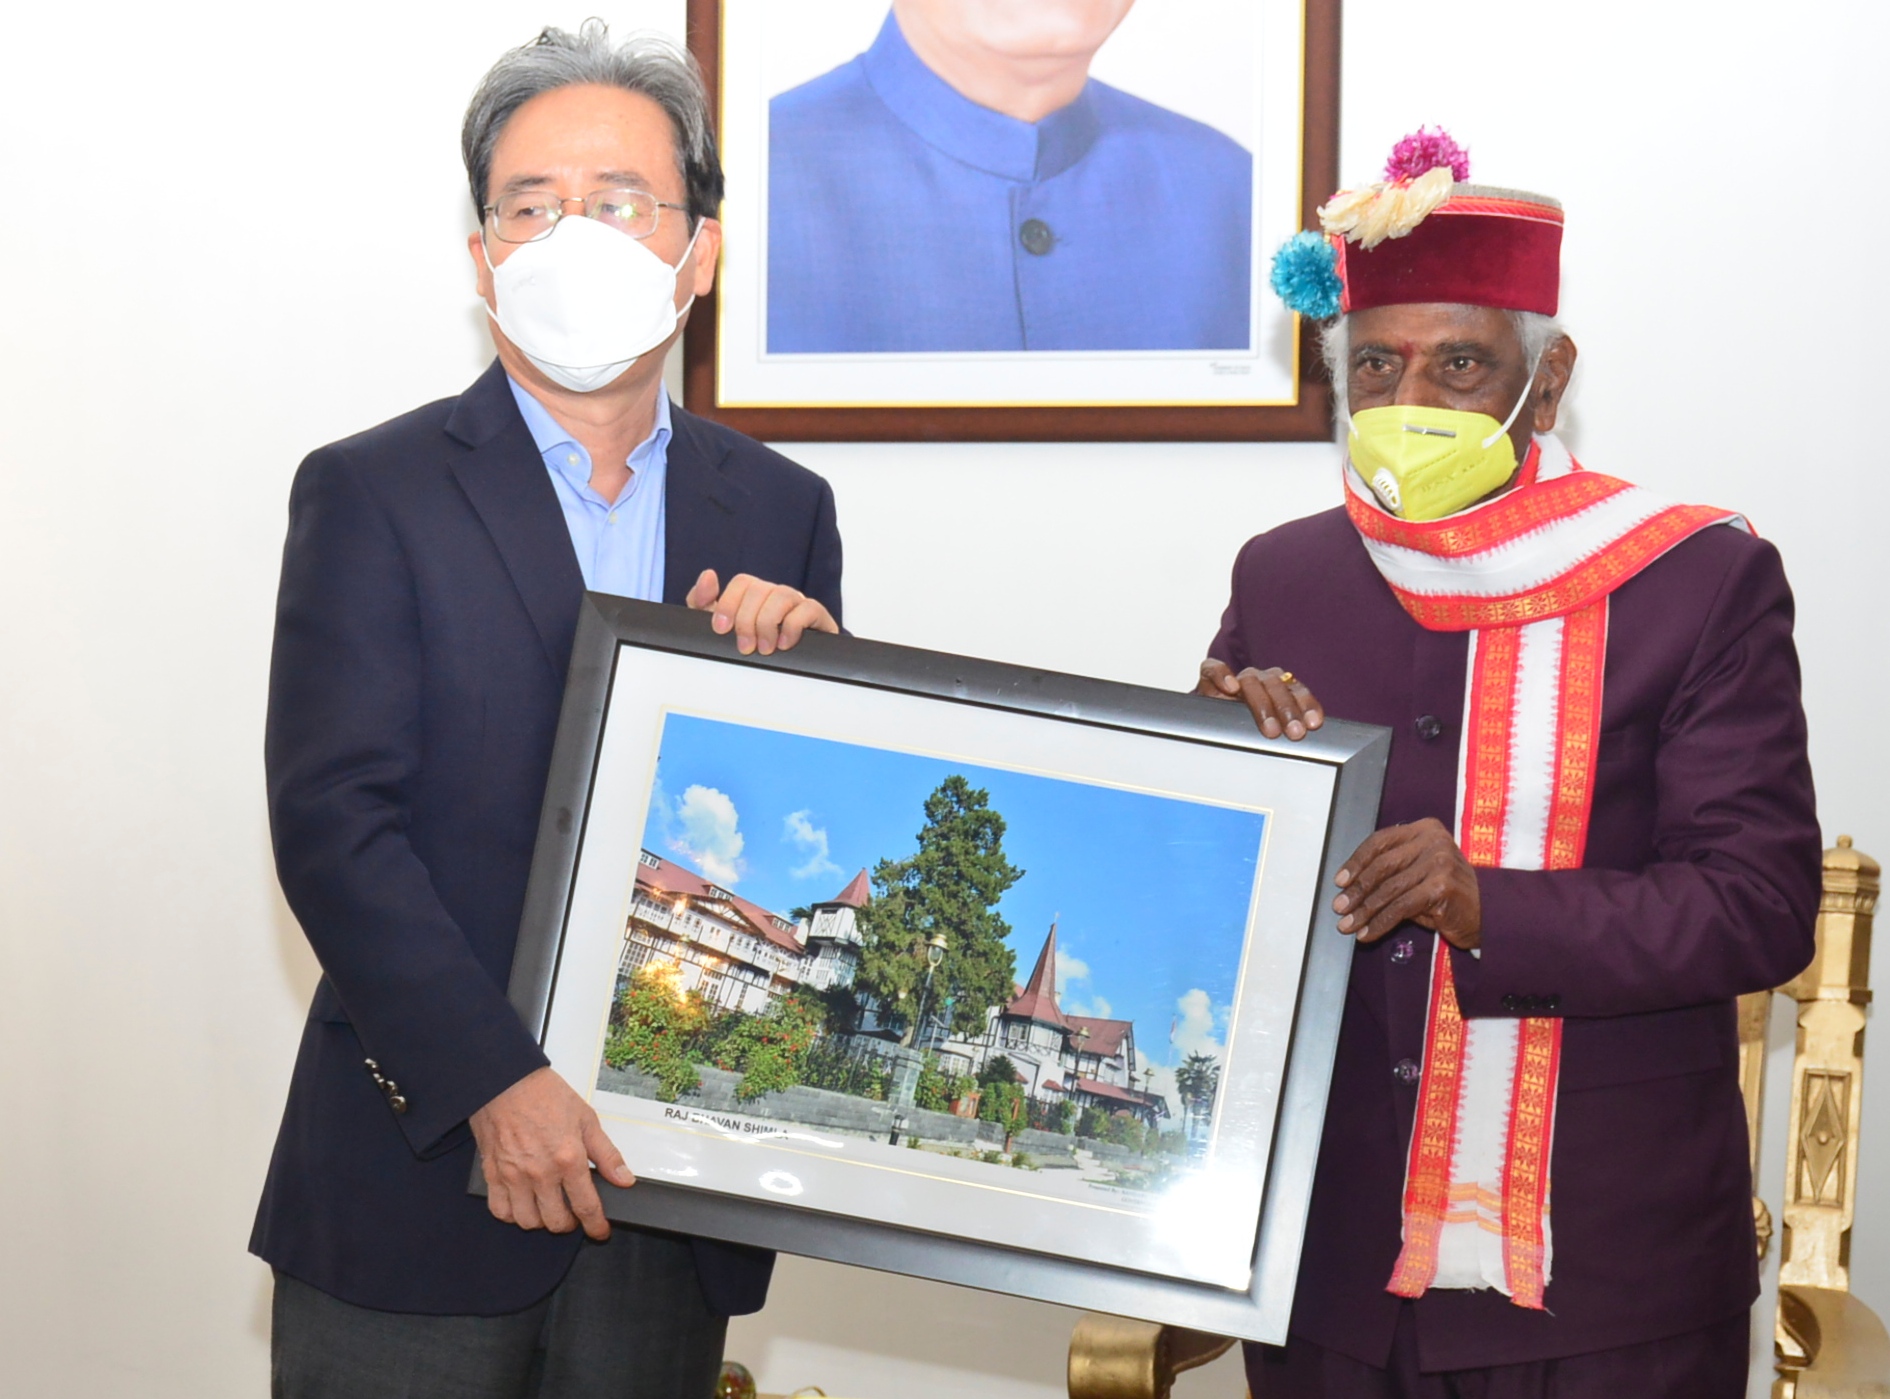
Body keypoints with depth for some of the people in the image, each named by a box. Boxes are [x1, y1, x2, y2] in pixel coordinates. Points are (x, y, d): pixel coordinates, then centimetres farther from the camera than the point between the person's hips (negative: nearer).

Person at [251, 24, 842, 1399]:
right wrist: (496, 1084, -18)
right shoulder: (369, 495, -3)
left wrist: (802, 658, -11)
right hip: (419, 1176, -3)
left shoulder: (783, 511, 8)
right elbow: (331, 820, -11)